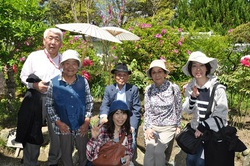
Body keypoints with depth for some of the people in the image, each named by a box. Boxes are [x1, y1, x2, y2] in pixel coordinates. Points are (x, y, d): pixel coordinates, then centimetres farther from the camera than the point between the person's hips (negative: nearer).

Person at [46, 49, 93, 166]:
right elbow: (49, 105, -2)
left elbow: (89, 102, 2)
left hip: (81, 127, 1)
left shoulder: (83, 81, -4)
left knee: (84, 152, 17)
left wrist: (87, 121, -6)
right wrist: (58, 122, -11)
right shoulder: (53, 83, -9)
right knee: (66, 153, 16)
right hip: (63, 127, -1)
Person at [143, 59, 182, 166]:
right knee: (149, 151, -18)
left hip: (168, 126, -1)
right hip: (152, 126, 2)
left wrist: (178, 126, 8)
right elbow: (147, 110, 4)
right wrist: (147, 128, -6)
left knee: (158, 151, -20)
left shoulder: (174, 88, -5)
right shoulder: (148, 89, 1)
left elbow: (178, 109, 4)